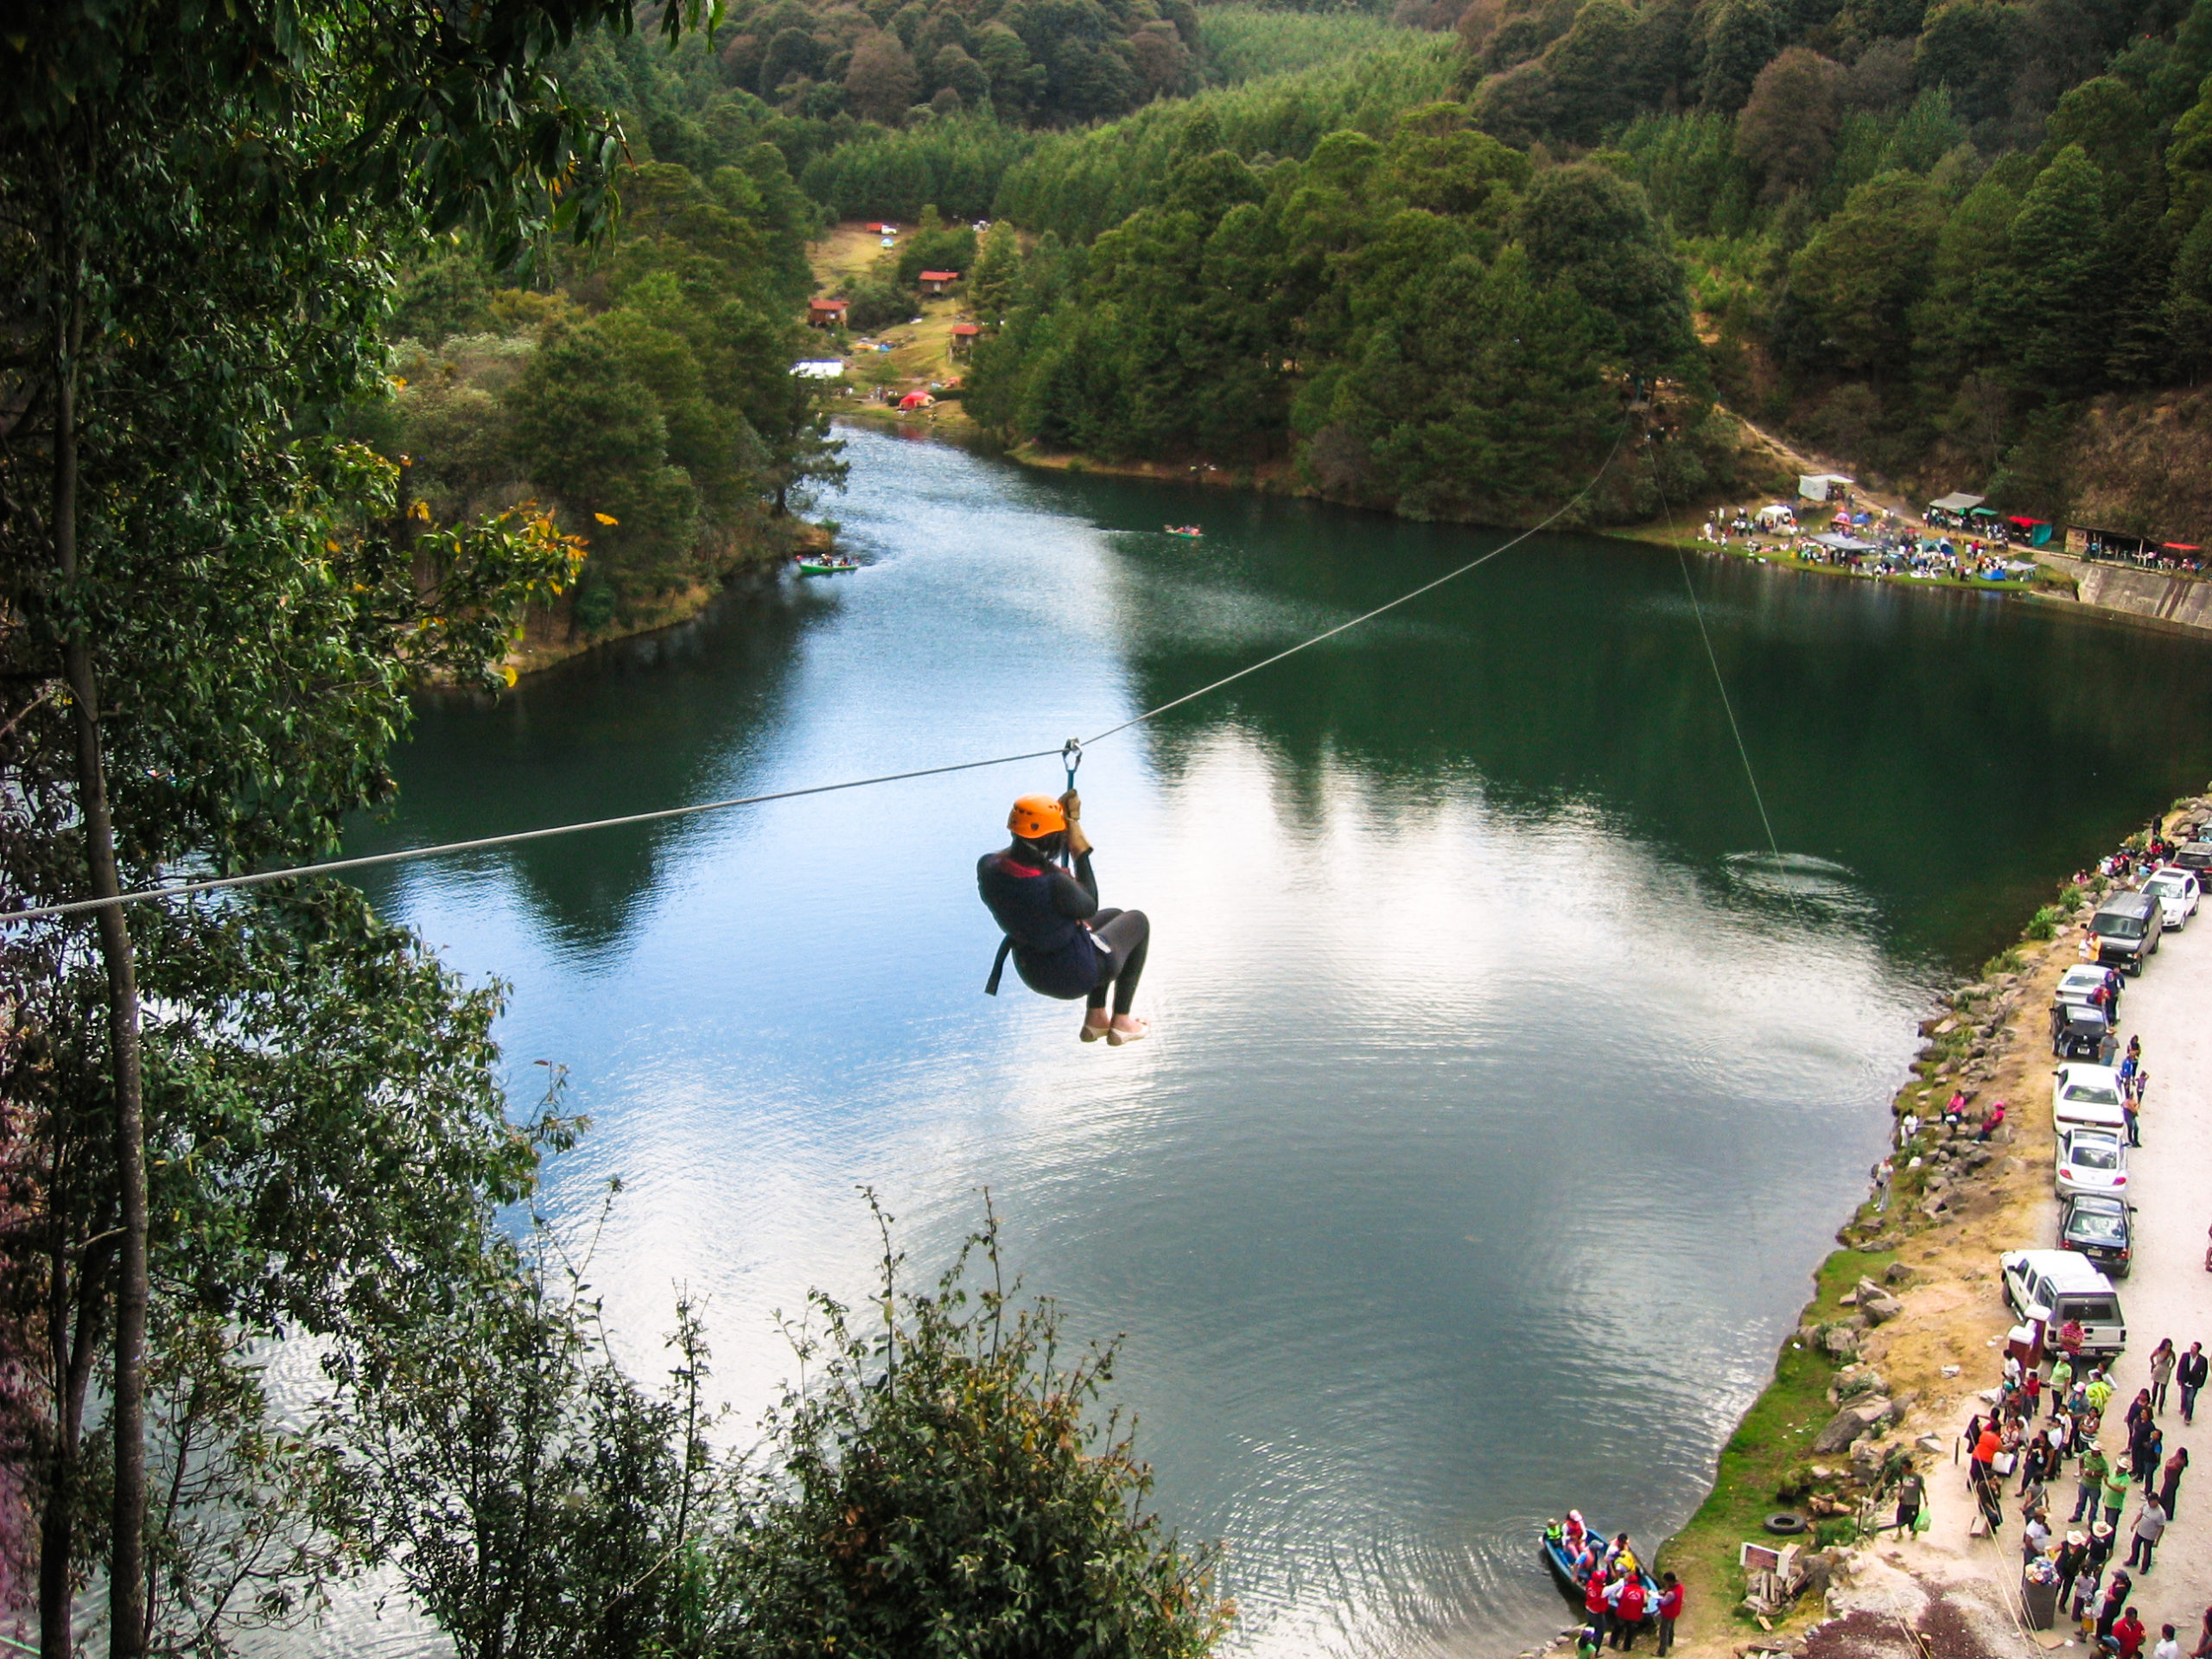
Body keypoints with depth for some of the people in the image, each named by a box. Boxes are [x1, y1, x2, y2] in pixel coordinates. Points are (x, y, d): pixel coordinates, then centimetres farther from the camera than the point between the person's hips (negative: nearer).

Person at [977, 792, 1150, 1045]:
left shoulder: (987, 867, -17)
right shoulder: (1055, 884, -36)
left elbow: (1022, 854, 6)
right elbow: (1089, 907, -15)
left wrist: (1061, 814, 3)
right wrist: (1081, 853, -9)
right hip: (1078, 974, -7)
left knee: (1114, 916, 32)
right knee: (1137, 921, 23)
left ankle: (1095, 1018, 36)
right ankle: (1121, 1022, 28)